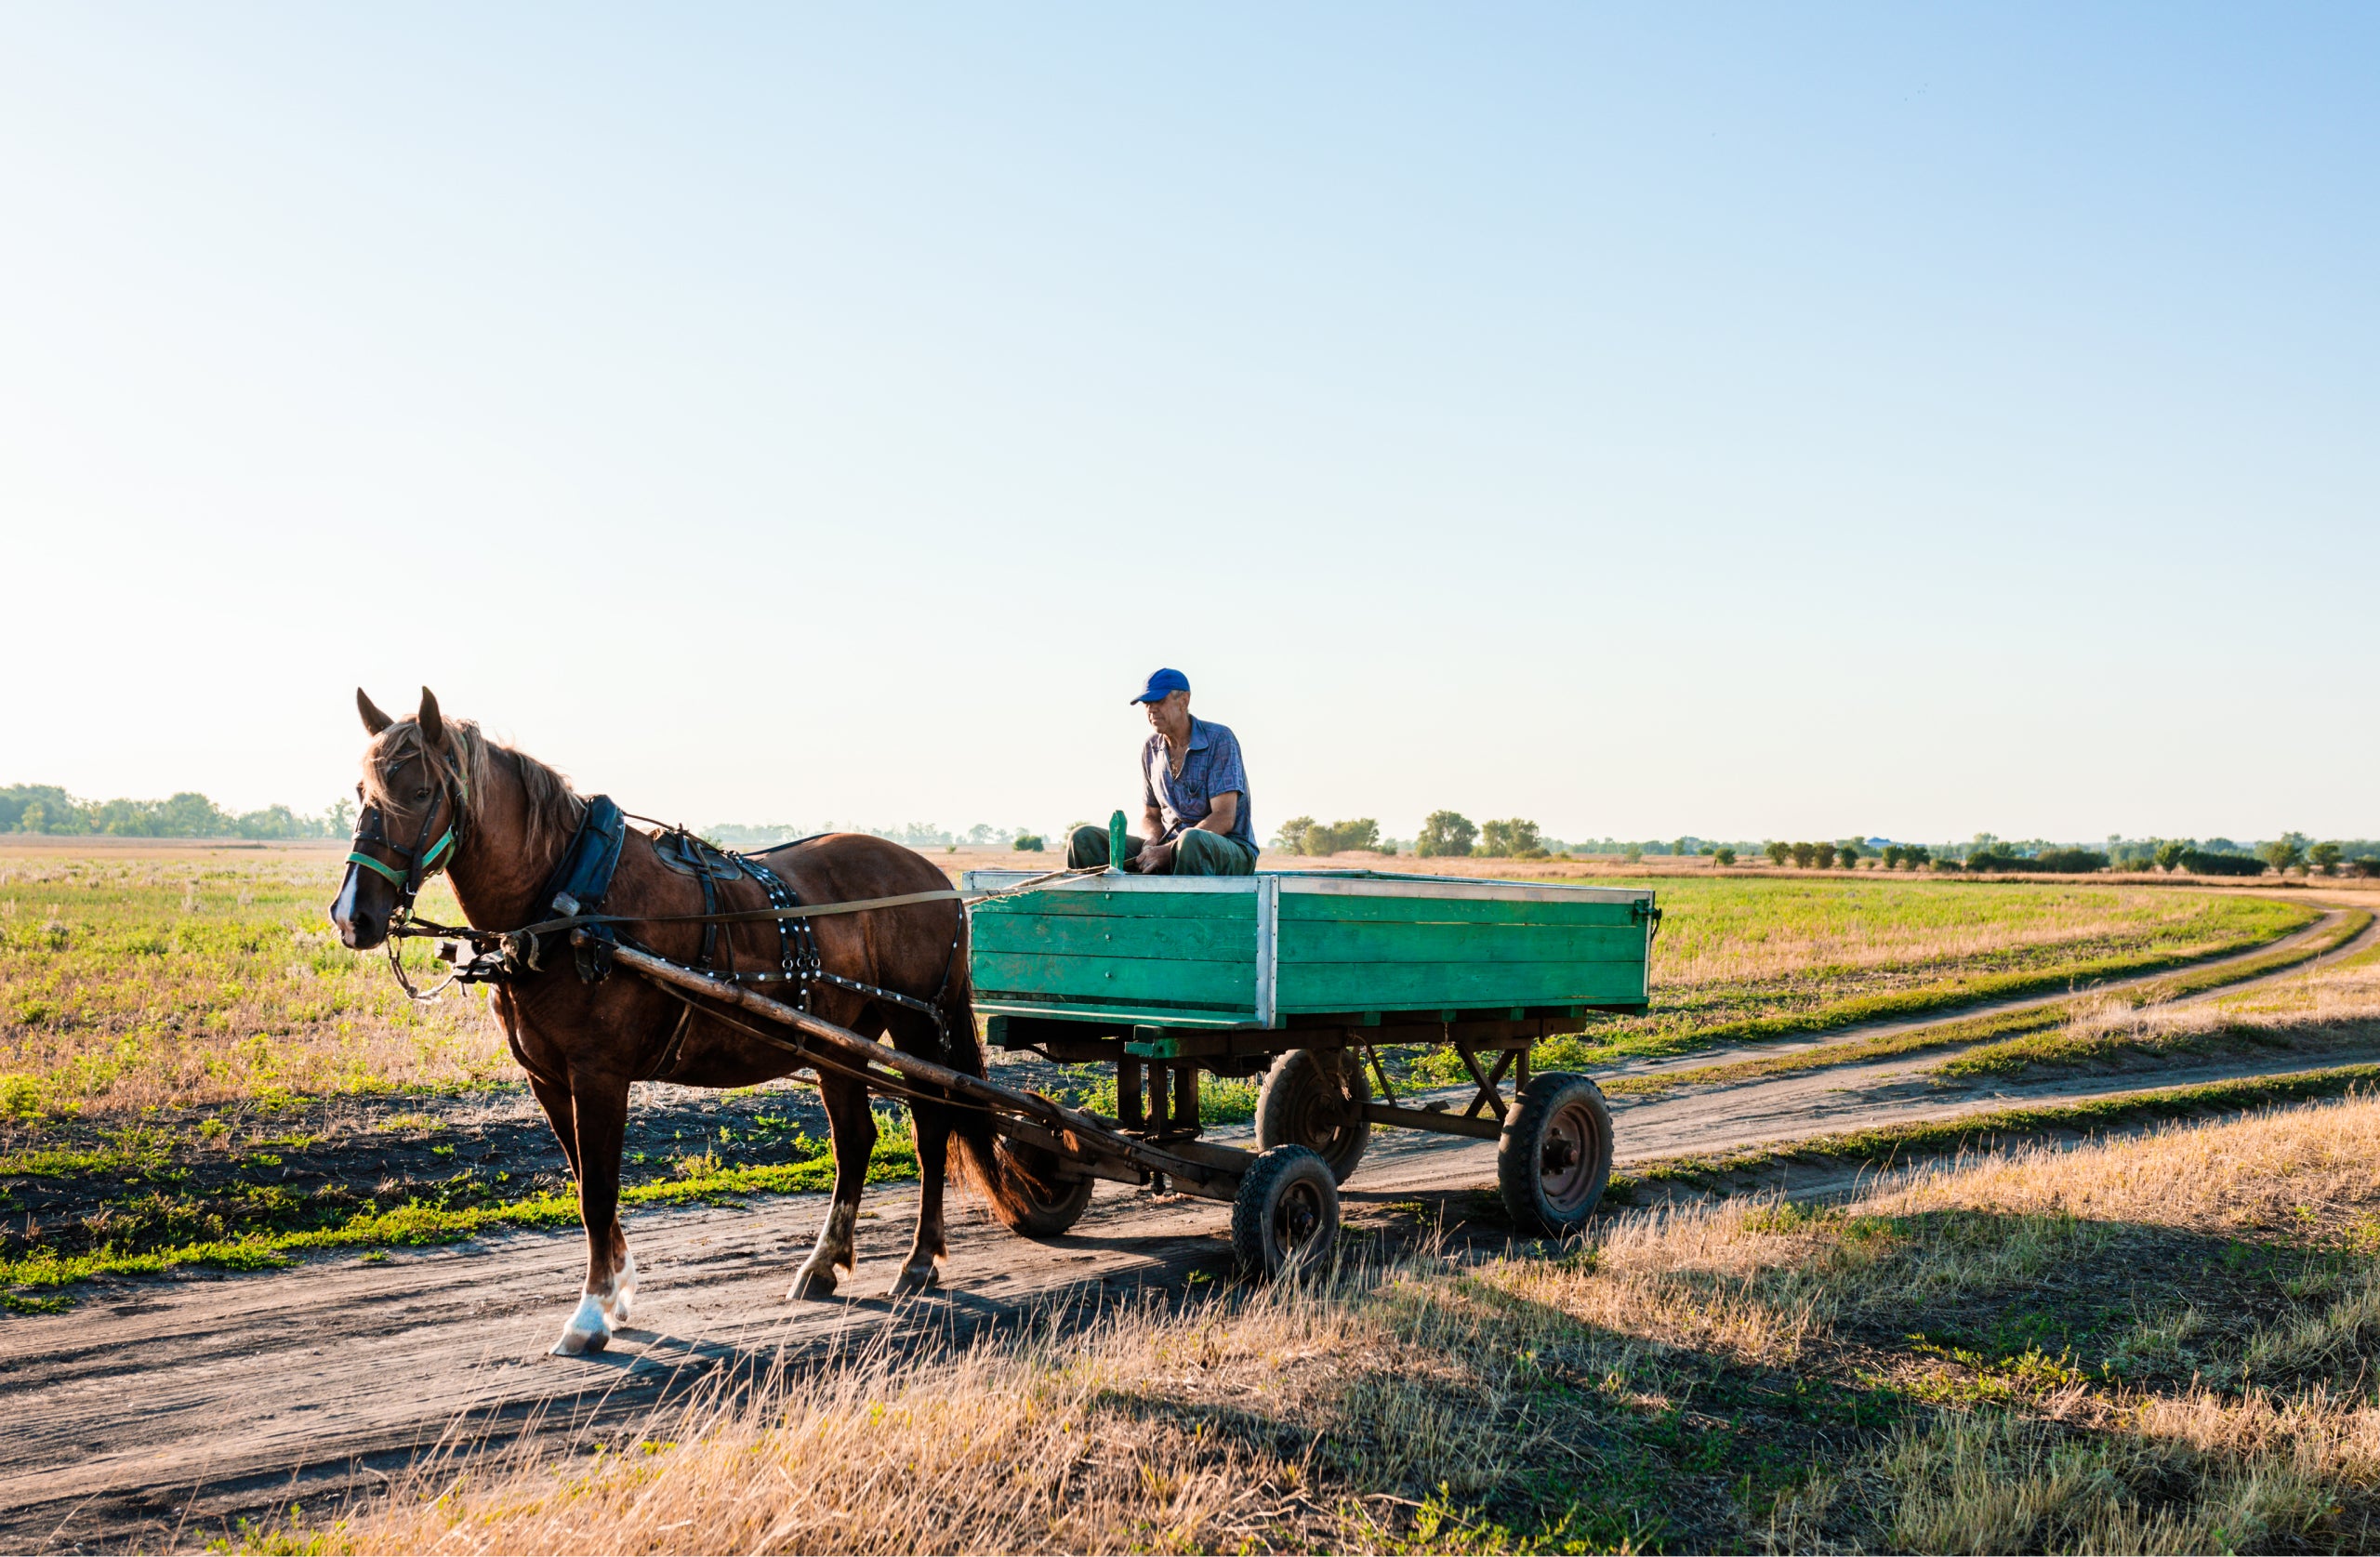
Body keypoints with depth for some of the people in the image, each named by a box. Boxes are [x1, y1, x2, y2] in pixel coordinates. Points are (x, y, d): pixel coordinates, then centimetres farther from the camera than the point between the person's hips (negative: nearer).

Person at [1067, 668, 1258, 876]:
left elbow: (1224, 819, -15)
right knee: (1084, 838, -11)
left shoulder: (1219, 740, -9)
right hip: (1169, 845, 6)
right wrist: (1151, 843, -7)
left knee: (1191, 840, -43)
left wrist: (1166, 851, -22)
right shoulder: (1151, 749, 11)